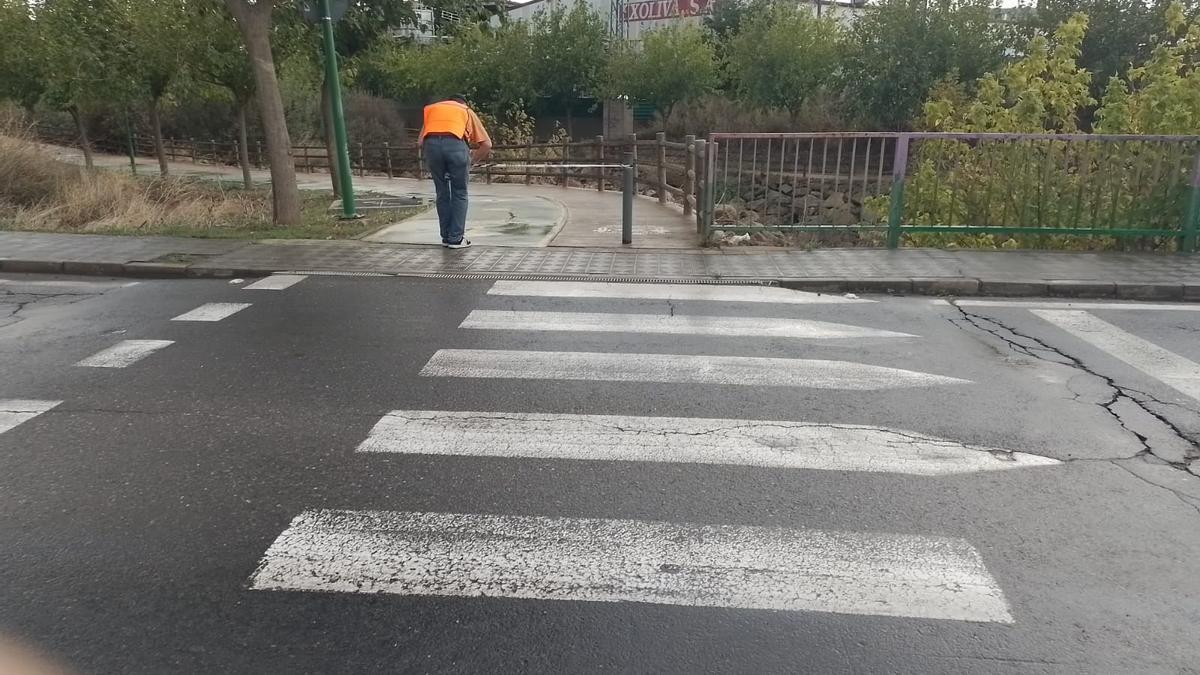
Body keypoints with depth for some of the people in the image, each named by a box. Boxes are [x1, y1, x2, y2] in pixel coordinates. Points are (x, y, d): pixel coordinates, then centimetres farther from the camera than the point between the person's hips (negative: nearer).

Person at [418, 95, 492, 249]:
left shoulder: (431, 109, 36)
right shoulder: (467, 111, 30)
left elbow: (420, 141, 23)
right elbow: (487, 144, 20)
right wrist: (472, 159, 31)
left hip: (431, 144, 2)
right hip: (455, 144, -2)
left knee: (442, 193, 16)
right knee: (459, 194, 11)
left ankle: (446, 237, 20)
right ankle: (456, 238, 10)